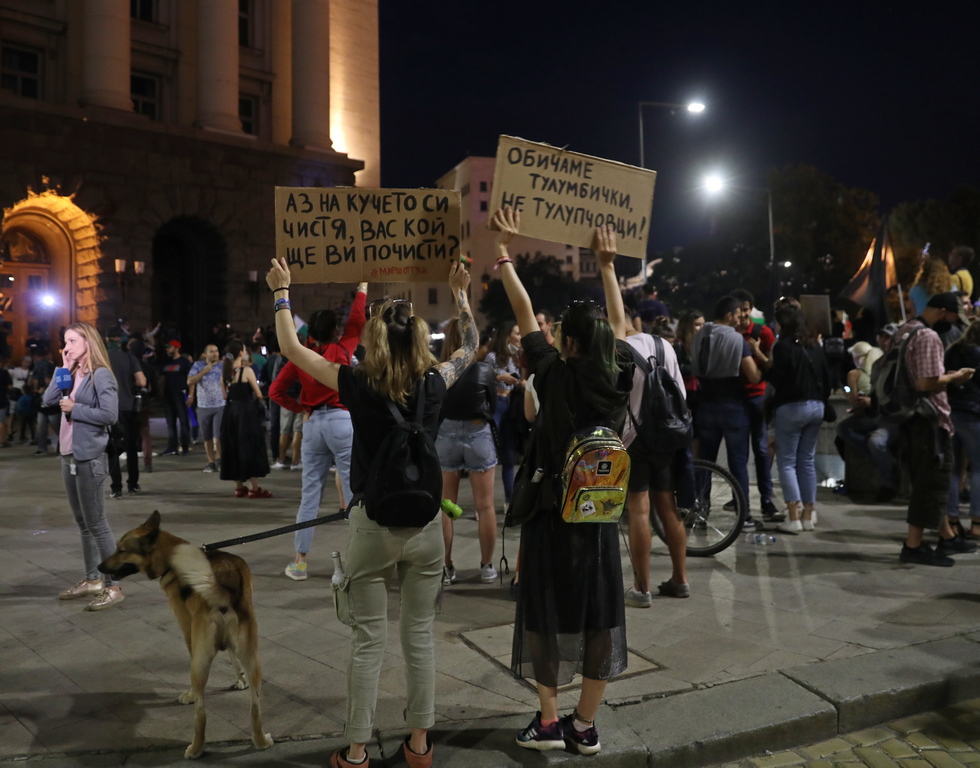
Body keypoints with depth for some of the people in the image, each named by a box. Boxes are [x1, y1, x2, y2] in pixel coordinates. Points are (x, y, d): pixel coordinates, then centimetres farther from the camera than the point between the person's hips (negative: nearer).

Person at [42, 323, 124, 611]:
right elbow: (48, 399, 2)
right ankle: (92, 580, 26)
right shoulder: (73, 374, 11)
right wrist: (64, 369, -1)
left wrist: (75, 409, -13)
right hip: (69, 457, 8)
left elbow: (110, 414, -19)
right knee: (83, 523, 16)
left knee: (96, 524, -4)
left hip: (89, 458, -8)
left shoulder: (100, 375, -12)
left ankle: (113, 586, 3)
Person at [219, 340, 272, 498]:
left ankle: (239, 487, 17)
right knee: (250, 447, 0)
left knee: (234, 448, 12)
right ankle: (254, 488, 2)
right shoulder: (247, 370, -11)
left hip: (230, 411, 6)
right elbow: (258, 394, -10)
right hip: (246, 410, -6)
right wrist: (256, 399, 11)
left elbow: (225, 395, 10)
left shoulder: (225, 371, 6)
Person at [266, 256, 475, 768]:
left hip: (373, 525, -2)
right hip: (425, 524, 2)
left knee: (368, 641, 8)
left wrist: (282, 291, 9)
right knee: (420, 635, 13)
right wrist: (459, 293, 25)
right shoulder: (435, 384, -6)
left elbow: (291, 348, -2)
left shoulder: (359, 385, -12)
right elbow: (469, 346, 14)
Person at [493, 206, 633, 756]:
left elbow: (524, 312, -7)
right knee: (599, 614, 10)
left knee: (548, 612, 9)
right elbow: (619, 322, 12)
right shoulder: (621, 378, -3)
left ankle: (549, 722, 18)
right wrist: (608, 265, 24)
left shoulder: (556, 375, -13)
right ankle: (586, 726, 19)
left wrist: (504, 251, 3)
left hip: (552, 514, -3)